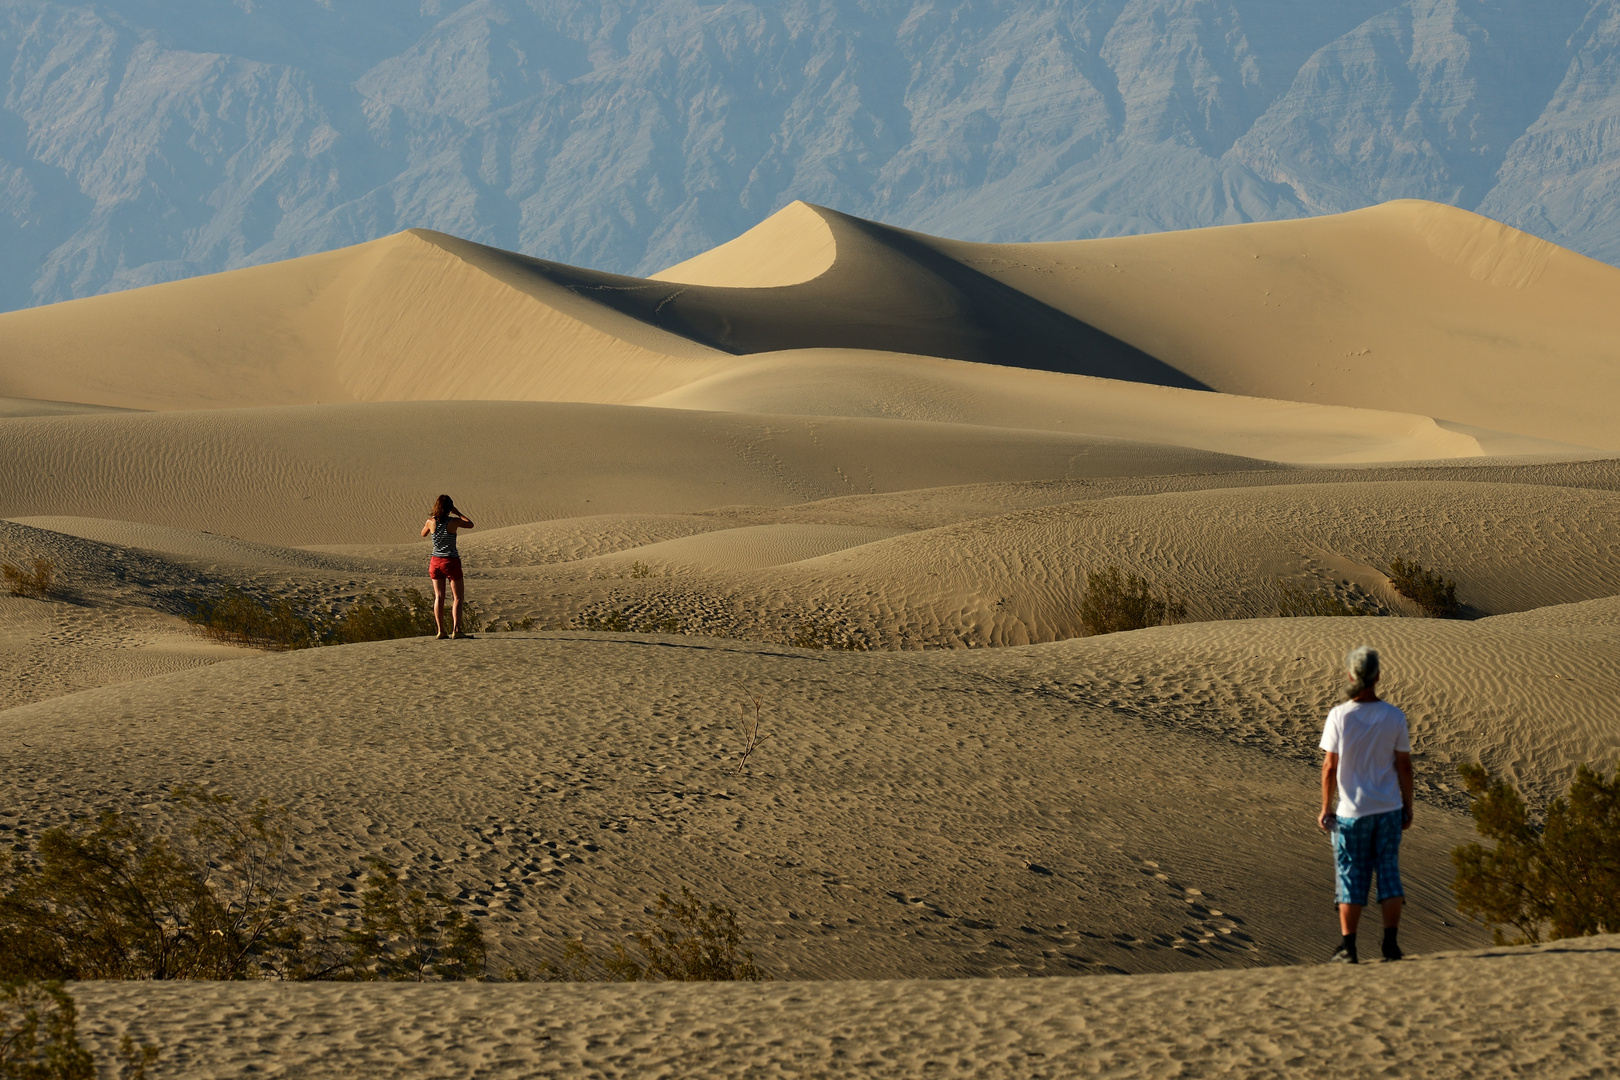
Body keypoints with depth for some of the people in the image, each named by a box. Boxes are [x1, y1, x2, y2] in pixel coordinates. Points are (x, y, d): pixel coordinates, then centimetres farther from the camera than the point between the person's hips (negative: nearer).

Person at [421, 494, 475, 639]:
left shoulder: (431, 522, -4)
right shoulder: (454, 522, -11)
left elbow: (423, 533, 18)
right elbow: (470, 524, 7)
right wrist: (457, 513, 12)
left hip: (436, 562, 3)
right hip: (451, 562, -3)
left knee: (439, 597, 8)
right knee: (458, 597, 3)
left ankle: (441, 631, 5)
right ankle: (456, 630, -8)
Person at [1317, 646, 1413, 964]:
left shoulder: (1339, 716, -11)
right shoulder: (1394, 717, -5)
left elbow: (1330, 768, -8)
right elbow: (1404, 766, 0)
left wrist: (1326, 808, 1)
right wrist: (1408, 807, 10)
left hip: (1352, 812, -2)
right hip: (1388, 809, 2)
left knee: (1351, 878, 5)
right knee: (1389, 873, 8)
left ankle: (1348, 948, 5)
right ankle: (1390, 944, 5)